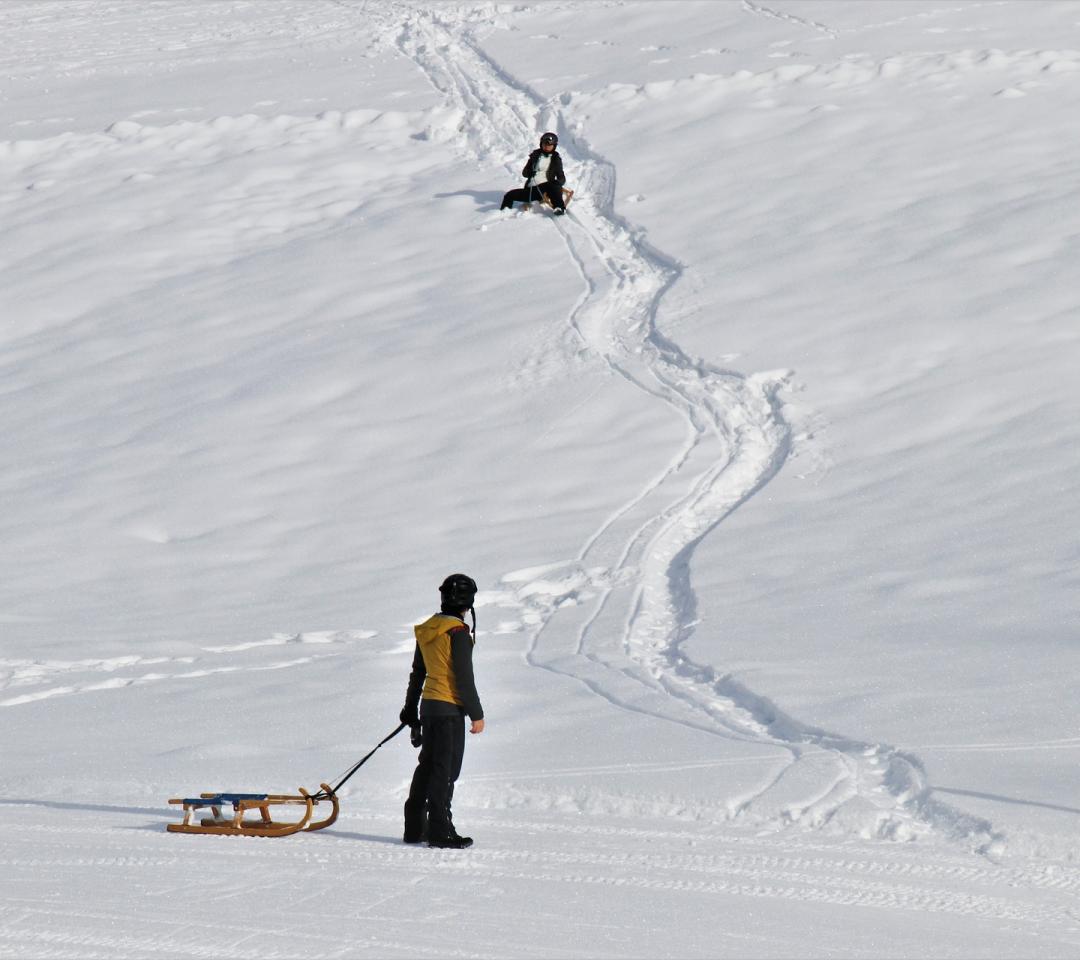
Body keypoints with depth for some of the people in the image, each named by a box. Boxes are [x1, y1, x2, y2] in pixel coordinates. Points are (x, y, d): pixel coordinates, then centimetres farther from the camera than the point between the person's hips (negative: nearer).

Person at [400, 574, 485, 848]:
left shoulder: (426, 630, 10)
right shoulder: (458, 632, -15)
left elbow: (417, 672, 18)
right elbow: (464, 677, -16)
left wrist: (411, 708, 27)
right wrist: (476, 714, -11)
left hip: (428, 704, 8)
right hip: (450, 707, -8)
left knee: (427, 766, 15)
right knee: (446, 771, -5)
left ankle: (414, 828, 18)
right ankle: (439, 831, -5)